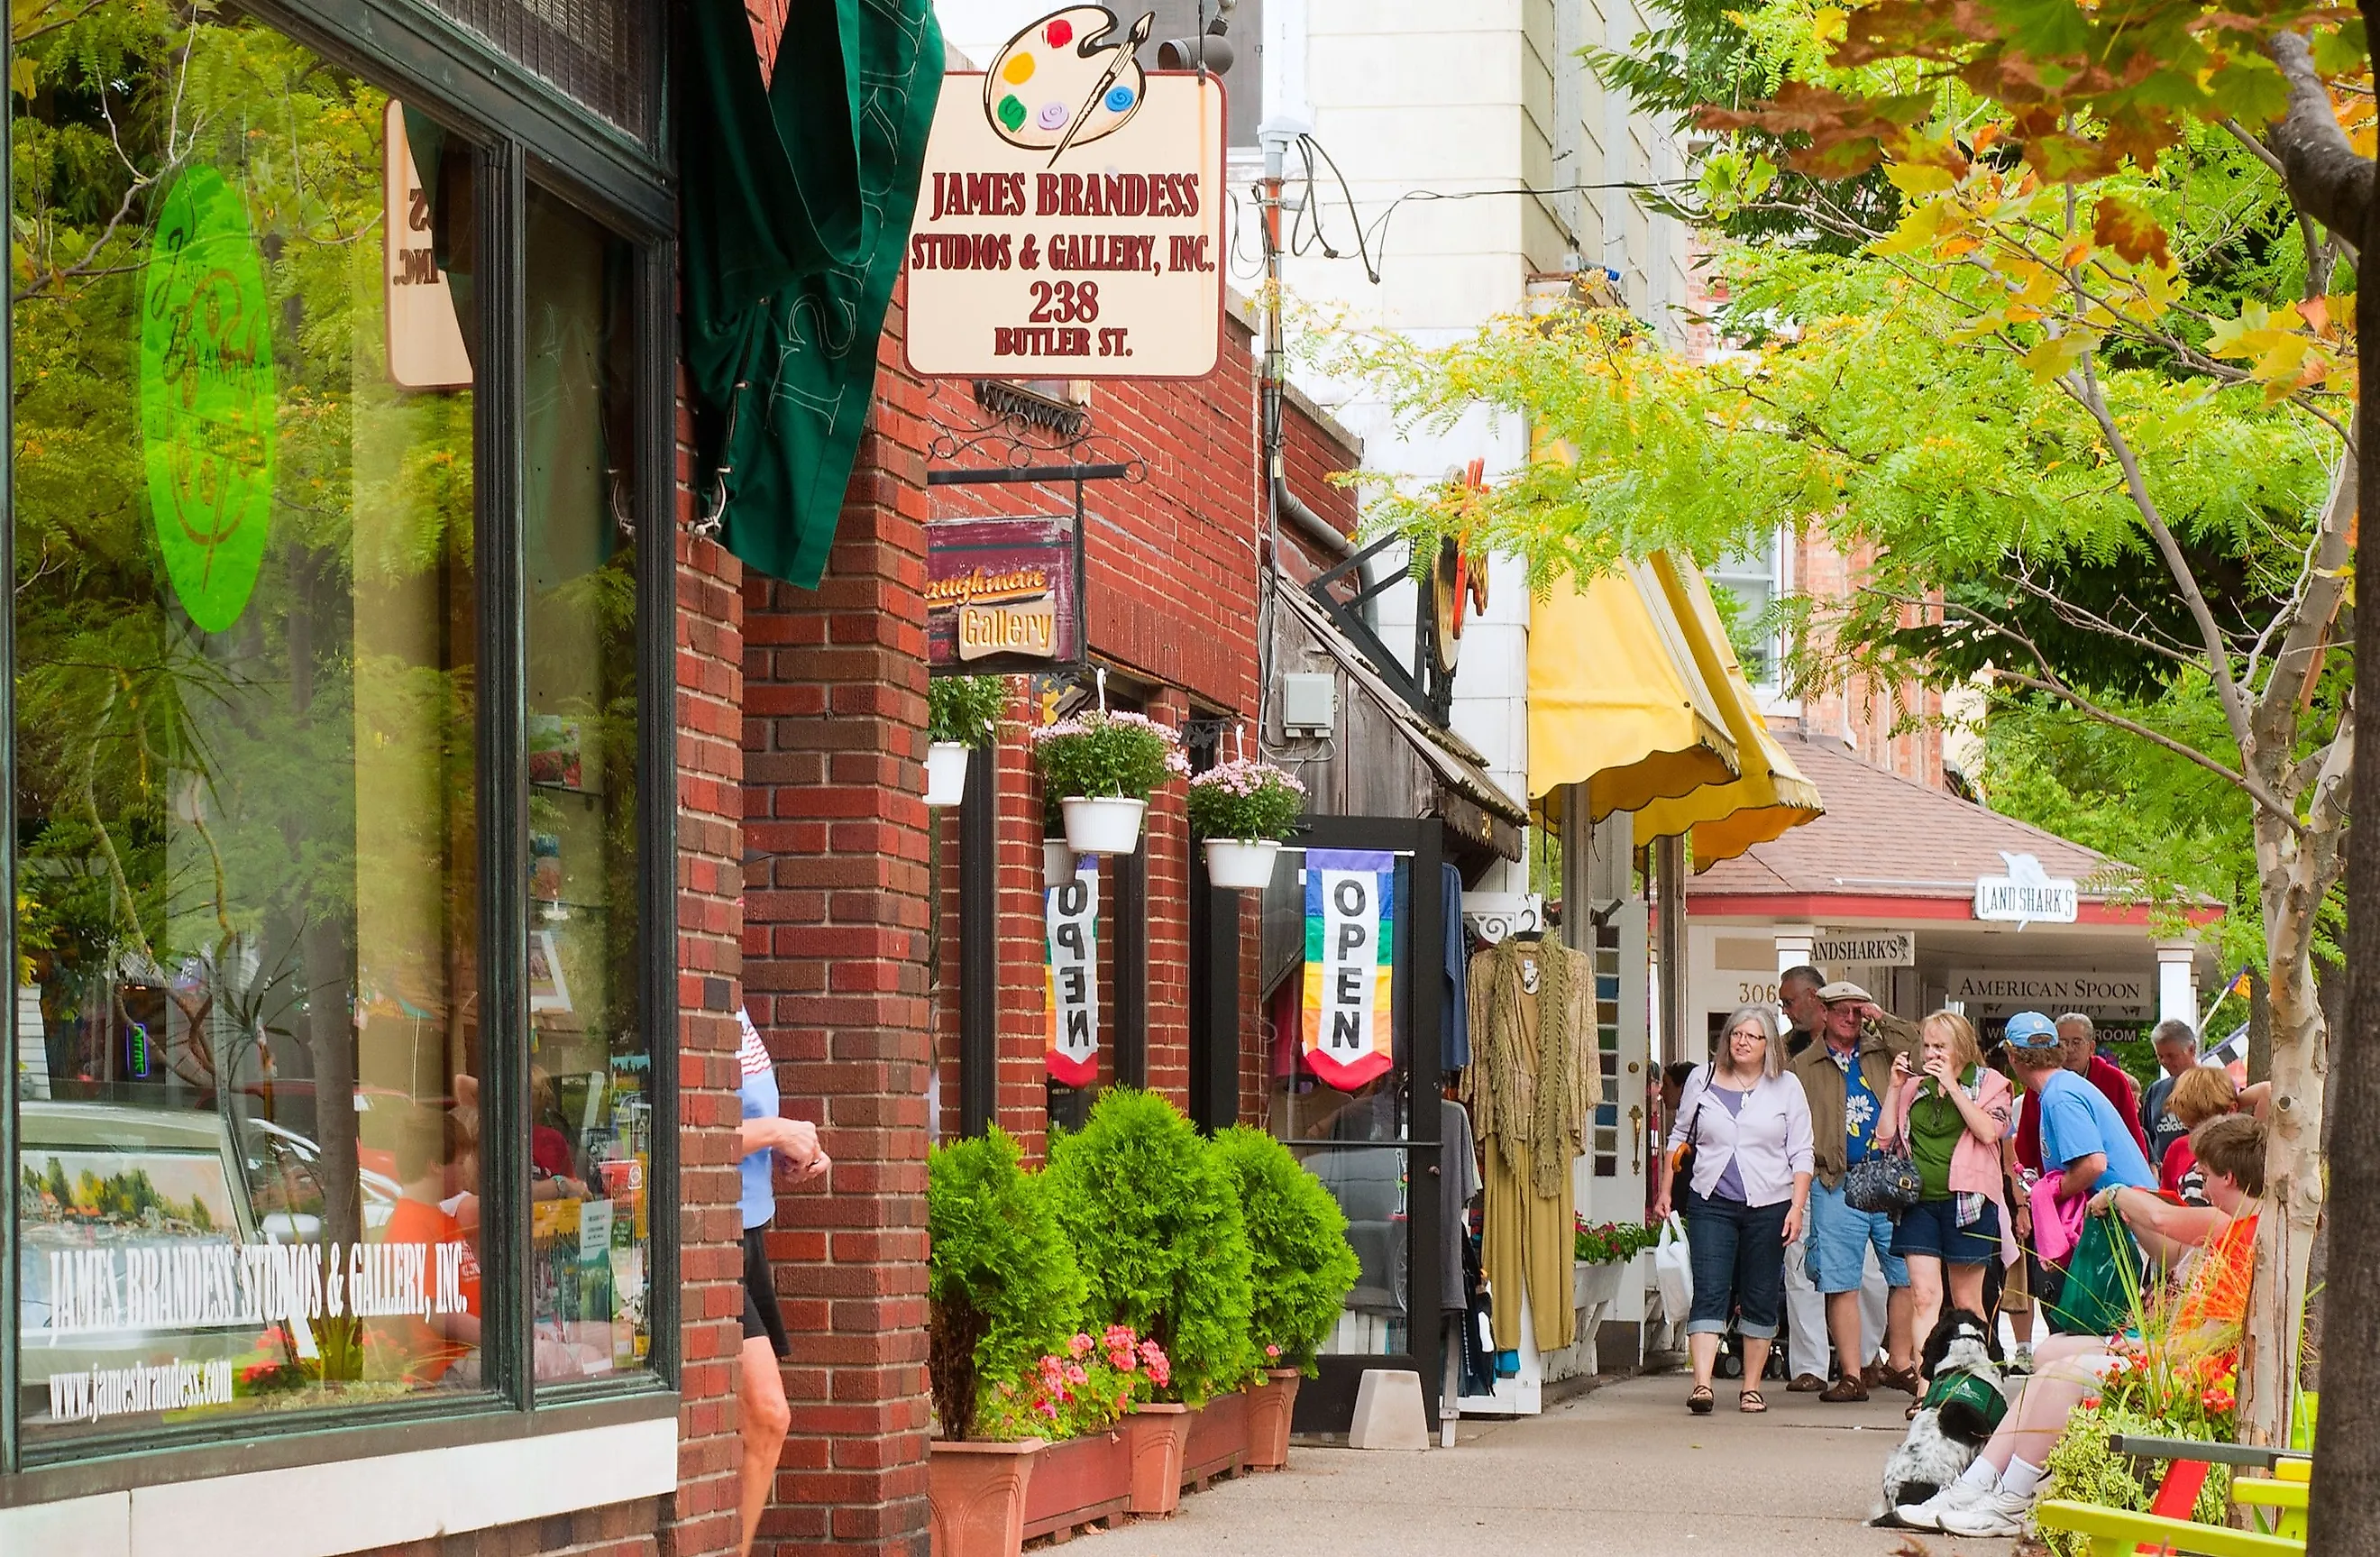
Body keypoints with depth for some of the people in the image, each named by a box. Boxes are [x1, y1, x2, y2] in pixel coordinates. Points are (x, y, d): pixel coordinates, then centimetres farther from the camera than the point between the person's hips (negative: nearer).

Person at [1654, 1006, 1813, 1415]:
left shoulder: (1786, 1088, 5)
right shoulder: (1702, 1079, 8)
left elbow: (1801, 1154, 4)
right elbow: (1679, 1137, 16)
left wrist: (1797, 1206, -6)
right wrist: (1665, 1192, 12)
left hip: (1768, 1207, 0)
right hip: (1712, 1205, 0)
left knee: (1761, 1299, 5)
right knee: (1709, 1293, -12)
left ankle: (1751, 1387, 14)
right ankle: (1701, 1384, -20)